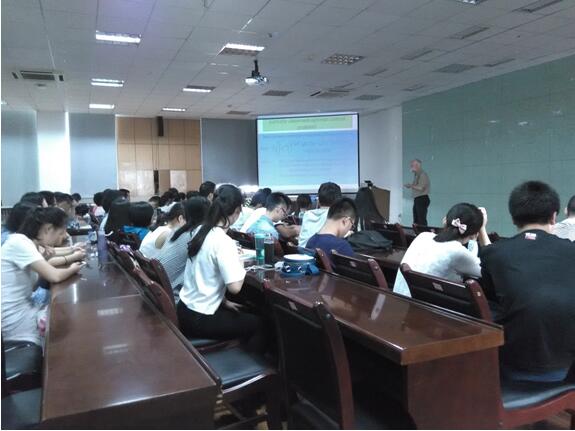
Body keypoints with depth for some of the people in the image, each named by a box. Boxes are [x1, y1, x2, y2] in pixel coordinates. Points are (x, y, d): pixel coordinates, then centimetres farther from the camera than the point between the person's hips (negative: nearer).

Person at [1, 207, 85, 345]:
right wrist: (72, 269, -8)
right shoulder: (19, 242, -21)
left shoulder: (28, 242, 5)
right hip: (13, 319, -8)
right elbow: (55, 276, -28)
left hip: (22, 309, 8)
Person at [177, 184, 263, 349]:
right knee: (256, 323, 15)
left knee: (240, 314, 29)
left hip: (185, 310, 8)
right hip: (200, 319, -8)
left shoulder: (200, 231, 2)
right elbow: (235, 287, -28)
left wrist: (223, 301, 13)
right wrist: (240, 265, -9)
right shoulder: (224, 242, -23)